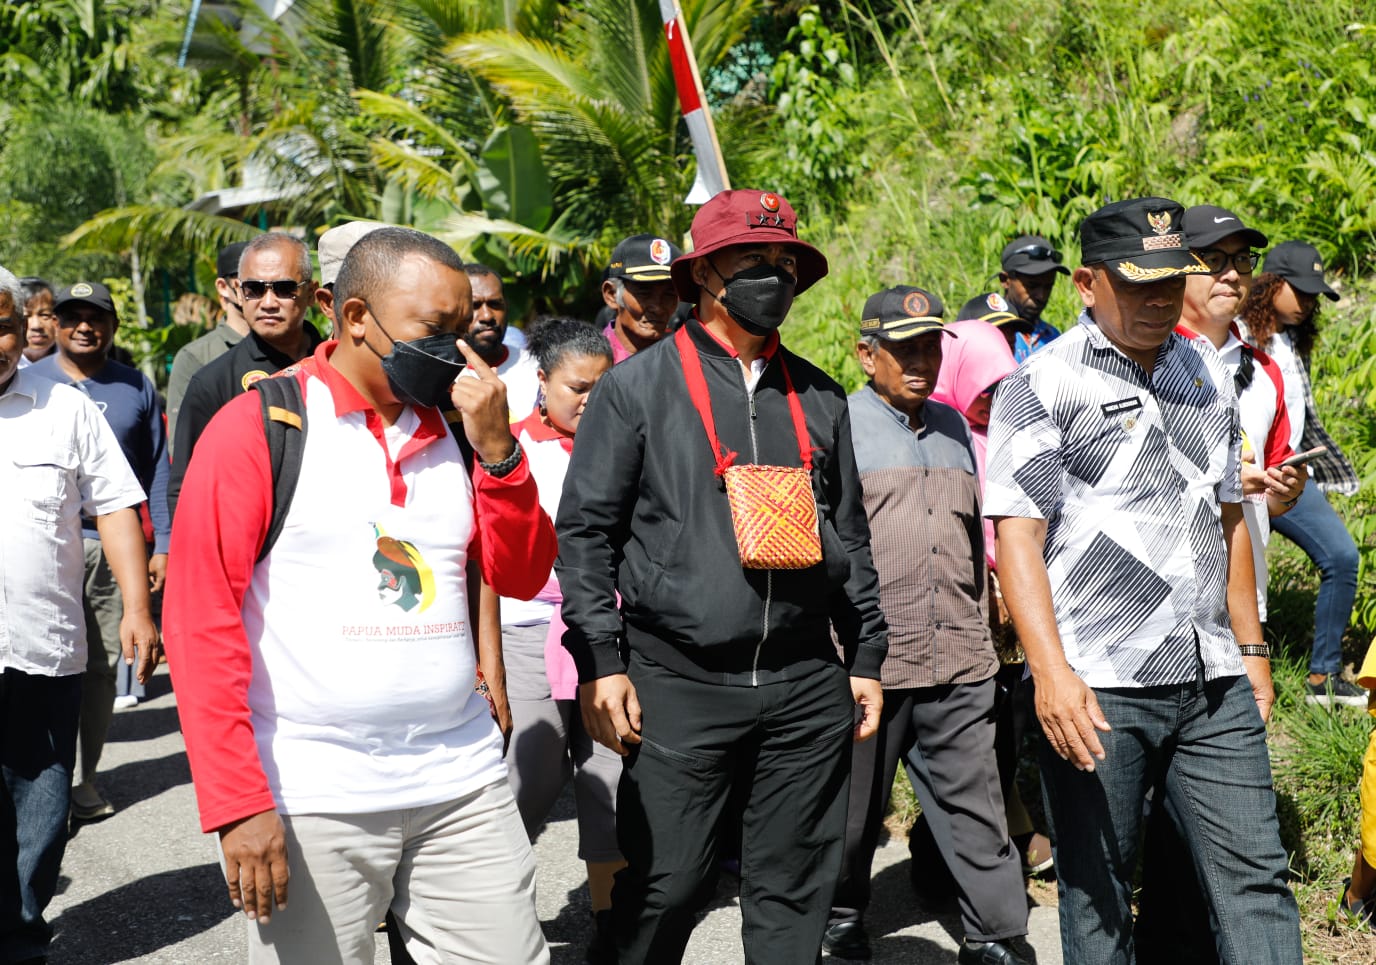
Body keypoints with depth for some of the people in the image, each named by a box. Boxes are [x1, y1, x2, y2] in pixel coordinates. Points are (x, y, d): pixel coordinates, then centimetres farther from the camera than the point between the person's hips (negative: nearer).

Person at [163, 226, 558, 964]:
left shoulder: (453, 429, 10)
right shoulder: (258, 426, -5)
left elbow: (521, 577, 8)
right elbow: (201, 620, -8)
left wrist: (496, 447, -7)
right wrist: (237, 803, -13)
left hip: (463, 785, 4)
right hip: (311, 801, -4)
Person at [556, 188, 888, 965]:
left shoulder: (819, 397, 14)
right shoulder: (638, 387, 1)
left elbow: (851, 536, 18)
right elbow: (585, 531, 0)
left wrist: (867, 659, 14)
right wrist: (599, 664, -7)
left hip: (807, 688, 4)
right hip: (680, 687, -3)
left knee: (795, 894, 9)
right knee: (664, 888, 0)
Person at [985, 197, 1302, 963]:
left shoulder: (1208, 378, 15)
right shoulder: (1042, 386, -5)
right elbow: (1017, 536, -12)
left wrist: (1252, 646, 20)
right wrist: (1051, 671, -22)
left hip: (1215, 680, 5)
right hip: (1096, 687, -5)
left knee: (1256, 876, 4)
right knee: (1098, 896, 5)